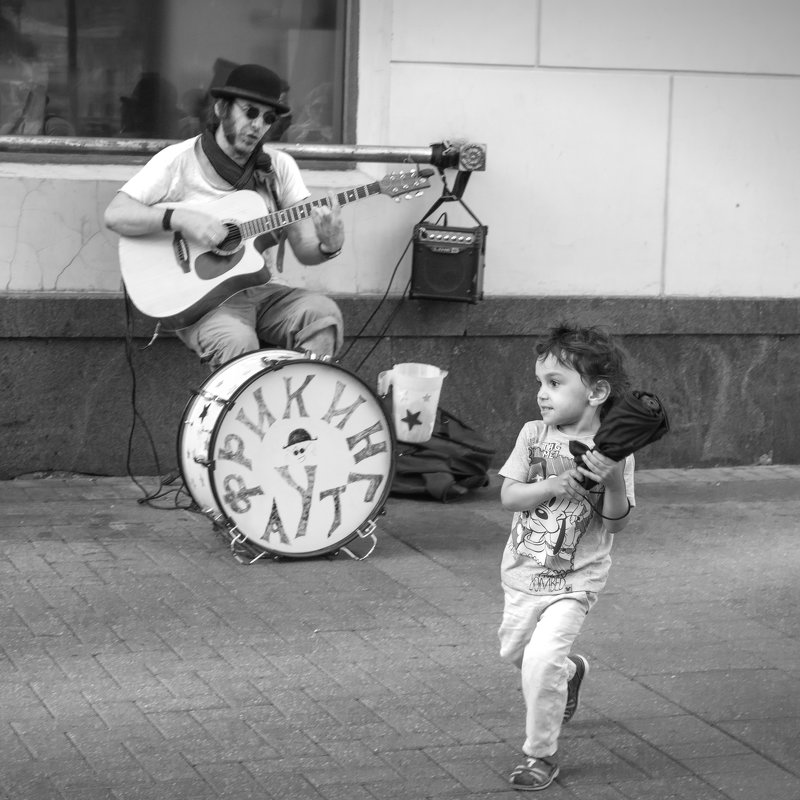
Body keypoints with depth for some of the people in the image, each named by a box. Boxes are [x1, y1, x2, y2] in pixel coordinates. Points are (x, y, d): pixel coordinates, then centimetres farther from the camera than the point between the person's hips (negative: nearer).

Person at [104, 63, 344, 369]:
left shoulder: (279, 167, 9)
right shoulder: (178, 160, -3)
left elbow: (305, 250, 4)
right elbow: (115, 215, -10)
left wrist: (328, 247, -20)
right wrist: (179, 219, -24)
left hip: (259, 289, 4)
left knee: (323, 313, -24)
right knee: (235, 340, -35)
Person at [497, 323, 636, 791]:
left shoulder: (613, 451, -12)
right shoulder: (534, 435, -5)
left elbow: (617, 524, -12)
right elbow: (508, 495, -11)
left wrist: (613, 484, -30)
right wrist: (555, 484, -27)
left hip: (575, 580, -5)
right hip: (524, 571, 5)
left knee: (542, 660, -18)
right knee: (514, 650, 22)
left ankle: (542, 755, 1)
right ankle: (571, 671, 54)